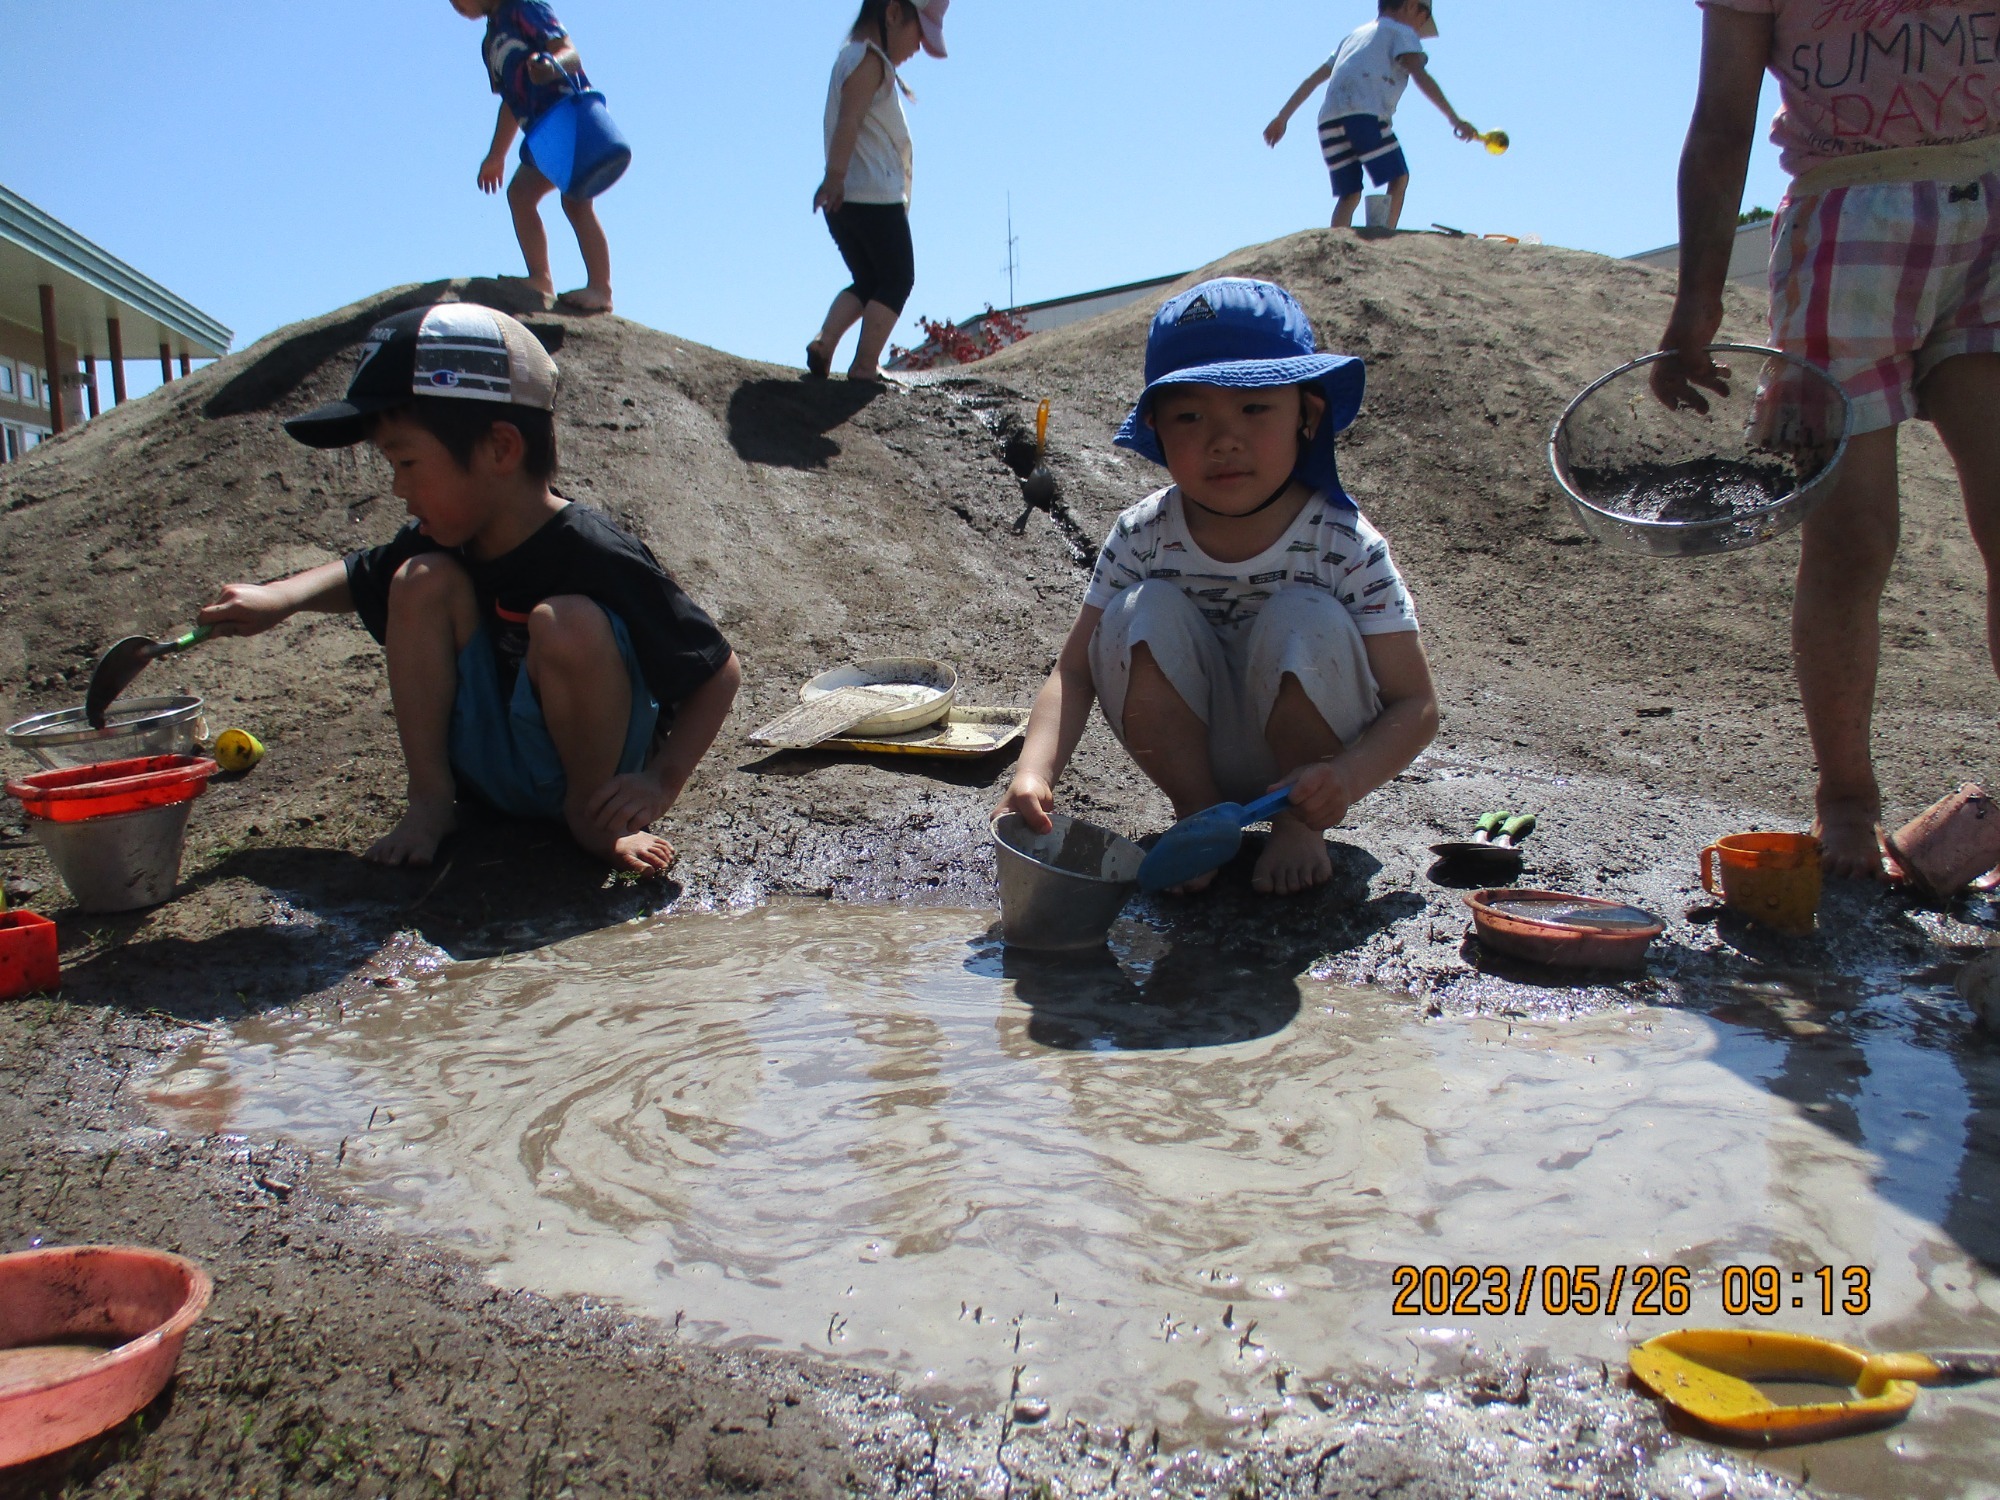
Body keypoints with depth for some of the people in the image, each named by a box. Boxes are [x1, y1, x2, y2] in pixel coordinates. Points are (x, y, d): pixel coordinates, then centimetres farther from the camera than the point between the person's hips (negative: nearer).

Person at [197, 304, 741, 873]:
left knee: (568, 624, -33)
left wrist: (661, 782, -28)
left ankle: (592, 816, -11)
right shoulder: (443, 542, -5)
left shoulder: (599, 560, -26)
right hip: (485, 772, 6)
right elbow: (360, 576, 17)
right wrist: (281, 597, -3)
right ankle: (431, 799, -5)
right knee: (423, 581, -12)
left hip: (589, 777, -6)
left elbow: (720, 672, -21)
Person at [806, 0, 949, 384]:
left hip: (844, 201, 9)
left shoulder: (854, 56, 20)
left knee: (868, 281, 17)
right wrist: (836, 176, -31)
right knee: (897, 280, 1)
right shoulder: (869, 60, -10)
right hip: (874, 196, -9)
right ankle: (865, 366, -2)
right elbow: (848, 122, -23)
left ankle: (824, 340, -1)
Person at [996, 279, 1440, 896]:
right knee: (1145, 613, -25)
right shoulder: (1143, 538, -14)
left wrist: (1347, 777, -38)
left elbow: (1415, 704, -18)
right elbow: (1075, 672, -14)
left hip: (1303, 759, -1)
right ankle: (1197, 815, -7)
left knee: (1306, 618, -30)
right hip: (1197, 752, 1)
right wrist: (1035, 771, -34)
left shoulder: (1344, 545, -20)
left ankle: (1302, 828, -6)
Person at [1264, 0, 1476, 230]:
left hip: (1329, 119, 6)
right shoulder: (1402, 32, 14)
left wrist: (1282, 118, 32)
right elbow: (1419, 74, -3)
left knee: (1349, 194, 10)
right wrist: (1454, 118, -9)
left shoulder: (1356, 34, 33)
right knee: (1398, 179, -1)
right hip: (1366, 114, -6)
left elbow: (1313, 79, 30)